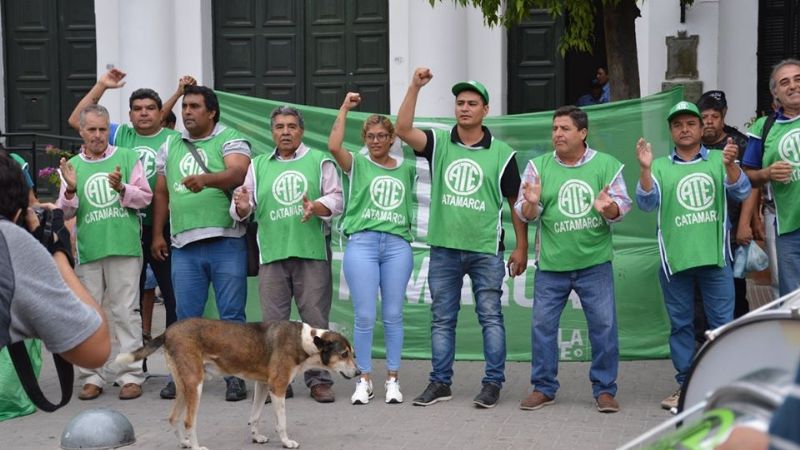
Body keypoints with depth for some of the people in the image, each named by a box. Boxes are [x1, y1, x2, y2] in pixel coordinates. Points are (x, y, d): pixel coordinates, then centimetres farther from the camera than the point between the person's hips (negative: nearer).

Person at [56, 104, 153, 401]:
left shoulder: (127, 158, 7)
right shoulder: (72, 166, 11)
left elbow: (145, 197, 3)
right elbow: (65, 213, 11)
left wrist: (122, 189, -15)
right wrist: (70, 190, -9)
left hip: (125, 247, -2)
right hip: (87, 251, 2)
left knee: (126, 312, 0)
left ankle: (131, 375, 3)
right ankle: (92, 377, 11)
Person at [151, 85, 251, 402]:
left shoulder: (230, 140, 2)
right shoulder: (170, 147, 18)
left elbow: (237, 173, -17)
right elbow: (161, 193, 21)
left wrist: (205, 179, -34)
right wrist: (157, 234, 14)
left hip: (226, 241, -4)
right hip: (184, 245, 4)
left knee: (232, 315, 0)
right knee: (186, 316, 6)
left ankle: (235, 376, 6)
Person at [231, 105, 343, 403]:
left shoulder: (319, 162, 12)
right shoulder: (258, 166, 18)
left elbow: (336, 199, 2)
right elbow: (241, 210, 13)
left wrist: (317, 207, -18)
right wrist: (242, 206, -11)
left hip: (312, 252, -2)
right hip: (272, 253, 2)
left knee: (315, 318, -2)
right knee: (273, 321, 1)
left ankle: (319, 380, 5)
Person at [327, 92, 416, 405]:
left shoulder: (407, 169, 15)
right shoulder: (357, 164, 6)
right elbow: (333, 146, -10)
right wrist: (345, 108, -7)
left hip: (397, 245, 2)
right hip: (362, 243, -2)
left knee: (393, 315, 4)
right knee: (364, 316, -2)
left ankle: (392, 379, 13)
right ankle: (364, 380, 8)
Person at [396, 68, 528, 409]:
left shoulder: (501, 153, 1)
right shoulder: (439, 143, 4)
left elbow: (515, 202, 4)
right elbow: (403, 129, -12)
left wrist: (521, 247, 1)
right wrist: (414, 87, -21)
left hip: (486, 250, -2)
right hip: (444, 248, 2)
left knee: (490, 317, 1)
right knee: (442, 319, 8)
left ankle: (493, 383, 8)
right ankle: (440, 383, 17)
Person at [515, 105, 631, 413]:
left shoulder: (606, 165, 1)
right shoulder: (539, 166, 4)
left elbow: (622, 206, -2)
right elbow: (525, 214, 2)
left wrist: (608, 208, -24)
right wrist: (531, 203, -21)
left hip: (595, 262, -1)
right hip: (551, 263, 1)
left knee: (604, 325, 0)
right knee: (542, 325, 4)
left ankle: (605, 389, 12)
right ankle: (543, 388, 17)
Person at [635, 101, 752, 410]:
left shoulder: (719, 161, 8)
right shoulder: (661, 167, 9)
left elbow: (742, 192, -4)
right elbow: (647, 203, -3)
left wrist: (730, 164, -24)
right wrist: (645, 169, -20)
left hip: (715, 257, -1)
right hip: (675, 259, 1)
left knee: (723, 323, 0)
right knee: (681, 325, 8)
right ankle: (685, 385, 16)